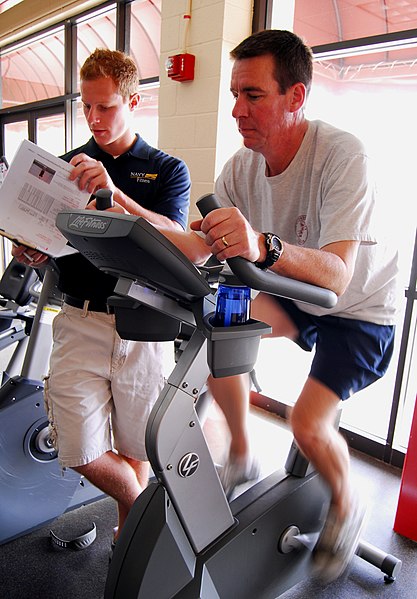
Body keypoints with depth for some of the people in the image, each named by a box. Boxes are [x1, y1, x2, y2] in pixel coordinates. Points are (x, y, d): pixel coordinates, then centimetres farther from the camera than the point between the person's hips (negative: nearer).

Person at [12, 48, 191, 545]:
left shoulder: (167, 170, 6)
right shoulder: (66, 166, 12)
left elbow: (174, 240, -11)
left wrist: (114, 193, -25)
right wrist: (28, 253, -9)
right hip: (80, 322, 2)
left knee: (133, 449, 8)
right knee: (81, 452, -3)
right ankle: (141, 510, 27)